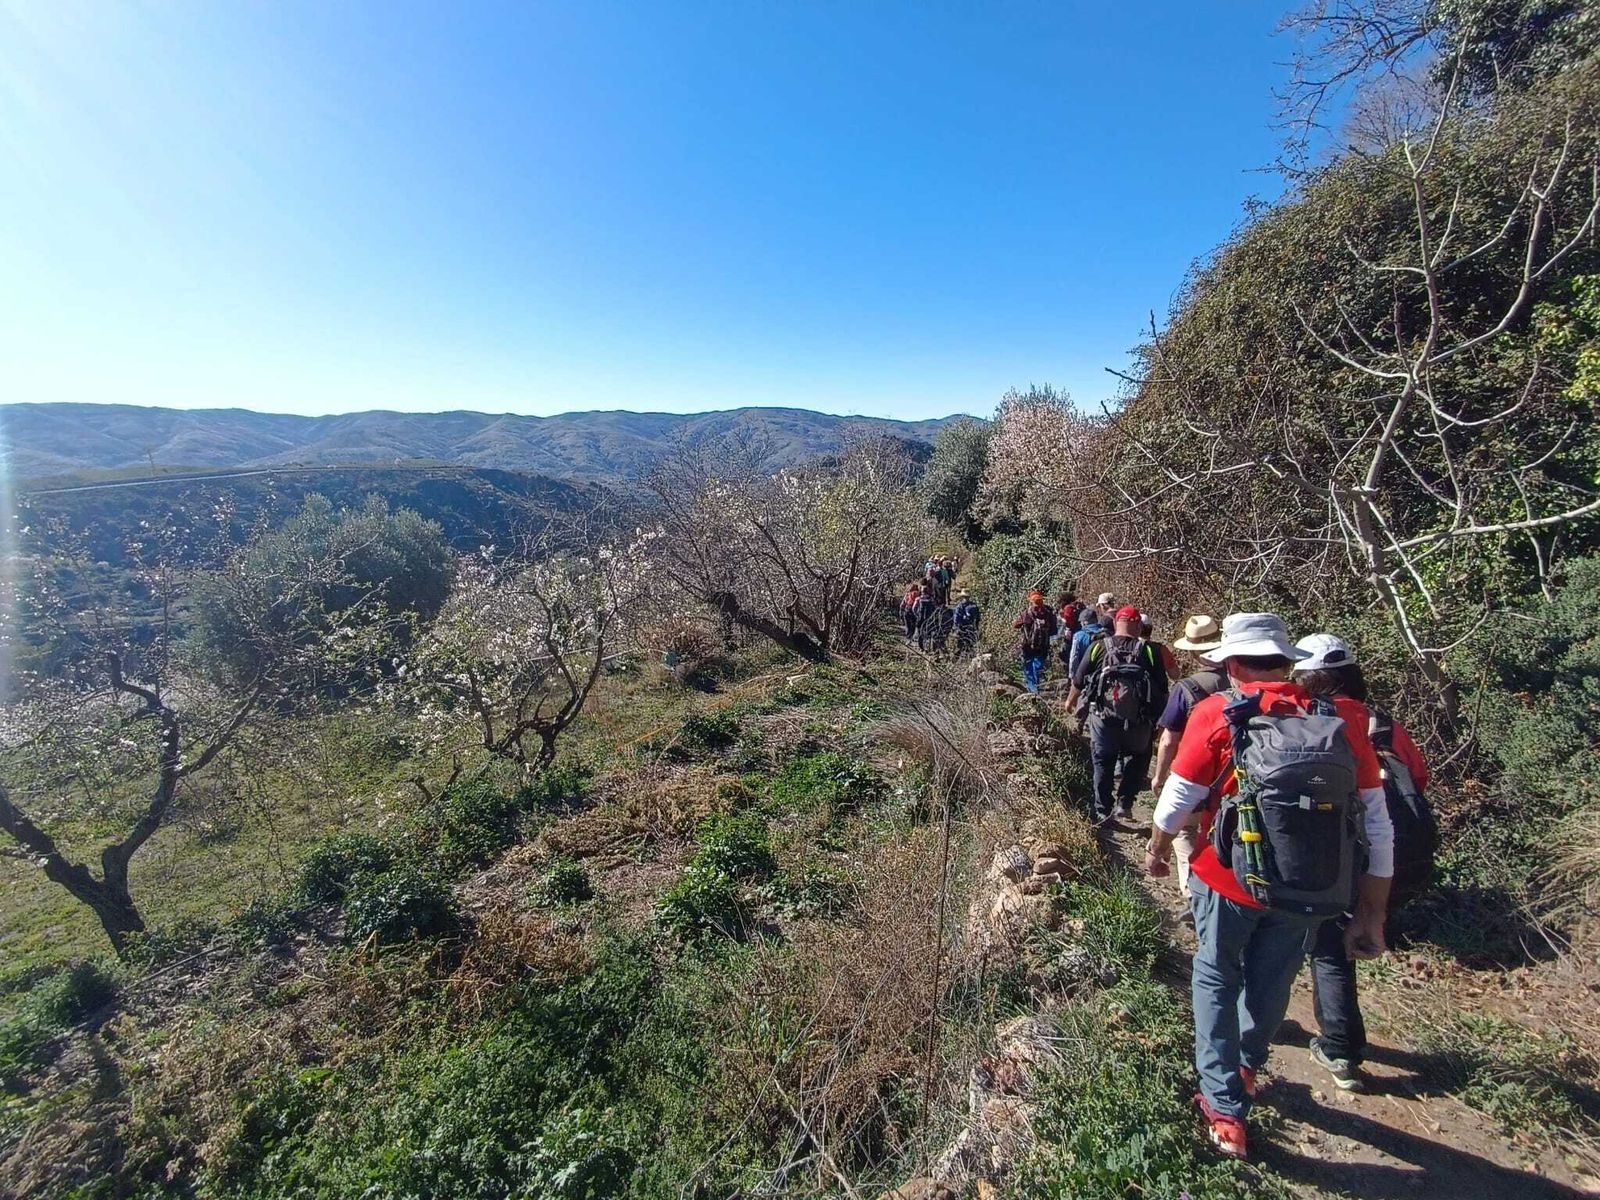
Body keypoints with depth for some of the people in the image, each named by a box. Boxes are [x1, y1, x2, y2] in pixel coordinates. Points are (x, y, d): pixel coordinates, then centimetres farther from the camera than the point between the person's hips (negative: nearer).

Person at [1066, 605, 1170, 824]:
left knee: (1103, 764, 15)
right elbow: (1162, 689, -1)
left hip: (1103, 717, 0)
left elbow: (1079, 681, 5)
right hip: (1138, 721, 0)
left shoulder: (1099, 647, -2)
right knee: (1137, 759, 23)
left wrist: (1070, 701, 24)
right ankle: (1125, 803, 12)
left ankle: (1102, 812, 21)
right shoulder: (1149, 651, -4)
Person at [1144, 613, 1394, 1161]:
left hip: (1230, 882, -3)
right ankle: (1246, 1067, 52)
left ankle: (1226, 1111, 26)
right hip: (1309, 894, 4)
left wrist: (1158, 849, 13)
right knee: (1270, 983, 26)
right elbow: (1378, 827, -3)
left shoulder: (1219, 715, -15)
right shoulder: (1345, 721, -6)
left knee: (1217, 982, 20)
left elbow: (1176, 801, -7)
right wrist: (1371, 915, 7)